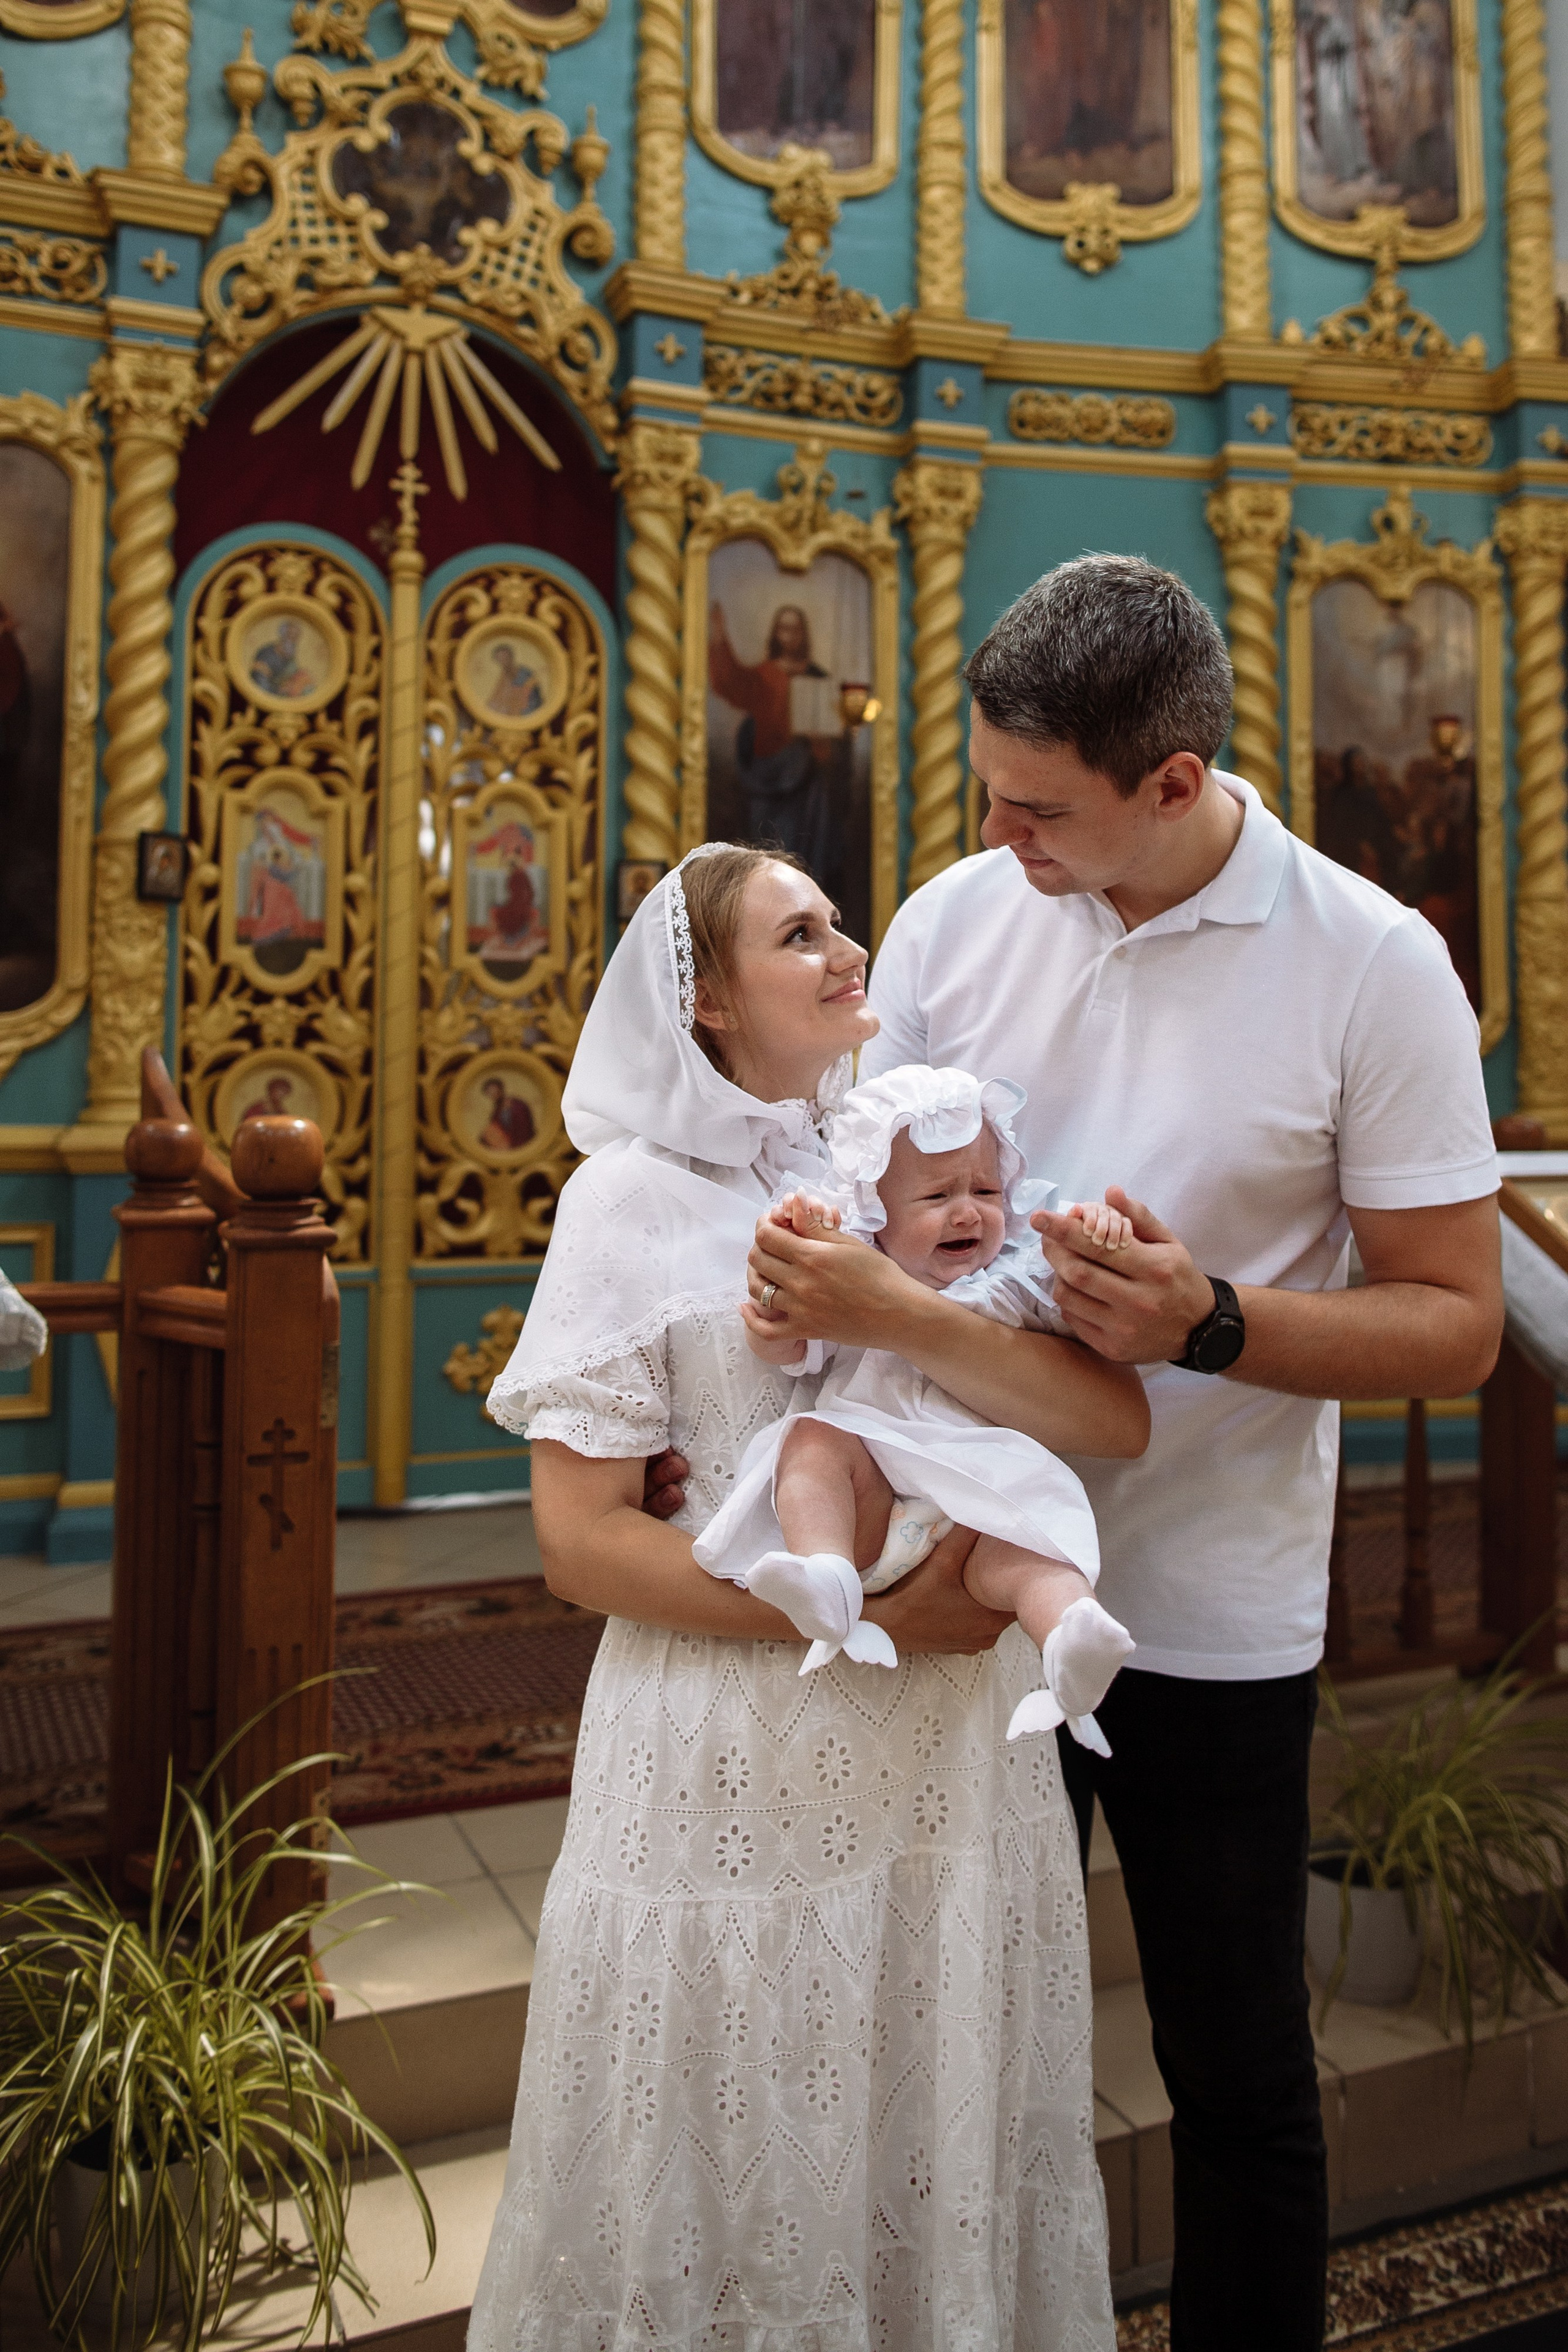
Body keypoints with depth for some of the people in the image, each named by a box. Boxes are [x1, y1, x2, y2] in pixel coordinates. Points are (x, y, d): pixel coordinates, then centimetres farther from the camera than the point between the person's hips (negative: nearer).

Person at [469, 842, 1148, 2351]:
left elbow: (1117, 1419, -6)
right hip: (743, 1743, -3)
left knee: (947, 2164, 19)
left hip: (953, 1732, 4)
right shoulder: (636, 1195, -6)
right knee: (741, 2179, 13)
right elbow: (581, 1543, -10)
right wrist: (871, 1617, -17)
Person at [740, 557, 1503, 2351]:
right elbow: (859, 1205, 3)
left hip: (1211, 1616, -2)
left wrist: (1213, 1324, -25)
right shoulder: (953, 920, -2)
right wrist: (804, 1268, -20)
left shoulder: (1372, 963, -11)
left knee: (1237, 2080, 15)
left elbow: (1456, 1323, -8)